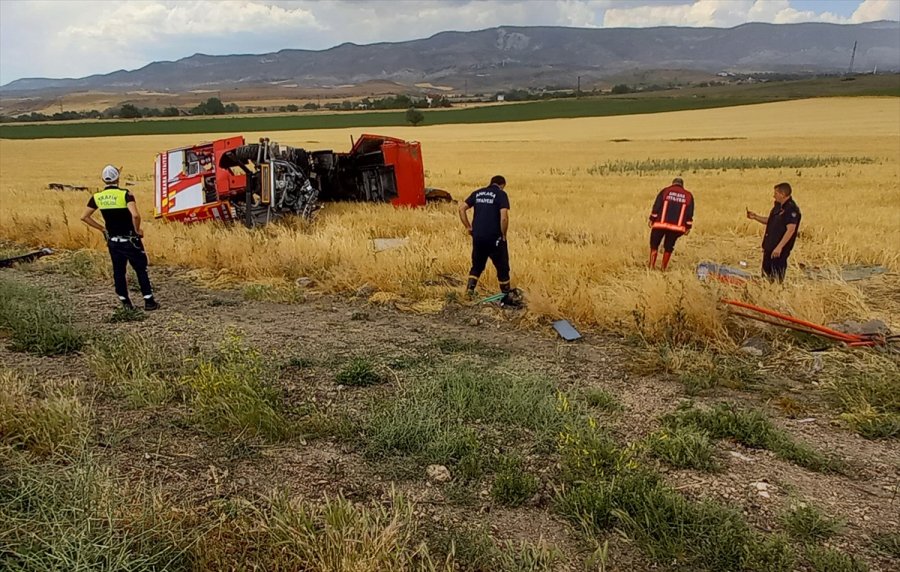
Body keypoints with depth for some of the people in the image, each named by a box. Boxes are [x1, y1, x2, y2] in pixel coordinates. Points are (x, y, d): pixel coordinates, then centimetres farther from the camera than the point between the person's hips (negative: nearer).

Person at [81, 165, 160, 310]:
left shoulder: (97, 197, -1)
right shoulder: (125, 194, -15)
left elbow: (84, 217, 4)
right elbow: (135, 215, -29)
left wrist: (102, 228, 11)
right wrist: (138, 230, -13)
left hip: (113, 241, 4)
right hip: (129, 240, -4)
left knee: (118, 271, 14)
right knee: (141, 270, 6)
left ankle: (125, 302, 19)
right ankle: (149, 301, 7)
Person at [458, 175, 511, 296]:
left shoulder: (477, 193, 12)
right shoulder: (501, 194, -4)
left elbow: (461, 208, 6)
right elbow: (504, 217, -17)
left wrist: (468, 227, 9)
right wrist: (503, 234, -5)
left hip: (477, 236, 5)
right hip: (494, 237, -4)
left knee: (477, 265, 21)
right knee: (502, 267, 11)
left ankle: (470, 288, 7)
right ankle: (506, 294, 20)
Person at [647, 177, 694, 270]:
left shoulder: (665, 191, 6)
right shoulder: (688, 195, 12)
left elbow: (656, 206, -1)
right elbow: (689, 214, 9)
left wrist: (652, 219, 2)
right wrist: (688, 227, 11)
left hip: (660, 224, -2)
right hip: (676, 227, 2)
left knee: (654, 244, 9)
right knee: (668, 247, 13)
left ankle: (651, 266, 2)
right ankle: (664, 268, 14)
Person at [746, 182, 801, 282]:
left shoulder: (791, 209, -17)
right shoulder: (778, 206, 12)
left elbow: (791, 230, -24)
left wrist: (779, 247, -28)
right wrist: (755, 217, 12)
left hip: (779, 250, -9)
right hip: (769, 247, 9)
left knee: (776, 278, -3)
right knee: (766, 275, 16)